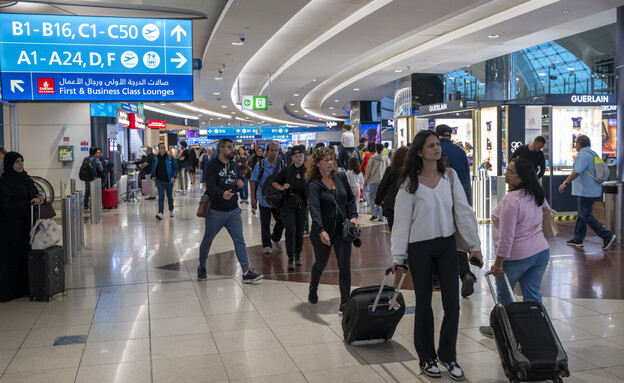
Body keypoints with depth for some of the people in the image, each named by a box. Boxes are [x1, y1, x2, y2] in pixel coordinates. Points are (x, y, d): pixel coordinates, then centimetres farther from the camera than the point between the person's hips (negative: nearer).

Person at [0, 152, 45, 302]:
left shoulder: (26, 178, 12)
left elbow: (35, 192, 20)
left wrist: (39, 198, -3)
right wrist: (29, 203, -20)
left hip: (27, 223, 7)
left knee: (28, 252, 6)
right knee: (14, 256, -2)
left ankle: (27, 286, 13)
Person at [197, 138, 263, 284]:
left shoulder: (233, 165, 11)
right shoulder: (212, 166, -11)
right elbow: (210, 186, -25)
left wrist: (239, 184, -1)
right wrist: (222, 194, -45)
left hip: (233, 211, 5)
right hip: (216, 211, -5)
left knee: (240, 241, 1)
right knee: (207, 240, 11)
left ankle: (247, 272, 3)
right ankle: (202, 268, 30)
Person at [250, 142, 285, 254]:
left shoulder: (282, 165, 1)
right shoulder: (260, 165, -6)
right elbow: (254, 182, -4)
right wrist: (253, 198, -8)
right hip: (265, 199, -2)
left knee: (281, 221, 6)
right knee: (265, 224, 5)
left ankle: (275, 238, 33)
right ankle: (266, 245, 19)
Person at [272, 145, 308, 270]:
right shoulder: (287, 171, 4)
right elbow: (274, 182, 13)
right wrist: (281, 187, -5)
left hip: (302, 204, 1)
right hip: (288, 204, -1)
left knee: (300, 231, 10)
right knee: (290, 231, -10)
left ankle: (298, 256, 26)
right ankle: (291, 259, -7)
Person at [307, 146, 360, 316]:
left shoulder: (341, 178, 1)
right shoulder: (314, 184, -12)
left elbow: (351, 198, 14)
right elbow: (314, 209, -25)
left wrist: (354, 216, -2)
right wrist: (321, 231, -38)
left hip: (342, 229, 2)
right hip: (322, 231, -2)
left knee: (345, 265, -7)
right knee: (321, 263, 17)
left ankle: (345, 303, 2)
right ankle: (313, 287, 49)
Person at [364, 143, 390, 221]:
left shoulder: (372, 158, -5)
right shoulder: (386, 158, 3)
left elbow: (368, 170, -2)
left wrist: (365, 180, 8)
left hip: (374, 180, -2)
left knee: (371, 196, 11)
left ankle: (374, 214, -2)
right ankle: (381, 217, 5)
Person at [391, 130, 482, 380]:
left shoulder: (449, 175, 0)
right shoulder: (410, 182, -8)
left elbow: (463, 211, 1)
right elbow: (401, 220, -7)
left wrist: (474, 245, -1)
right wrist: (398, 256, -8)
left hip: (447, 244, 3)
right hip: (420, 247, -3)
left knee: (452, 304, 3)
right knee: (424, 304, 8)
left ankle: (448, 355, 22)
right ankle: (426, 359, 23)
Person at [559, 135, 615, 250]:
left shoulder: (583, 154, -15)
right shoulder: (593, 153, 16)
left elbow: (577, 172, -26)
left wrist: (565, 183, -21)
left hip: (587, 192, -10)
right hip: (594, 191, 10)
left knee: (586, 216, -6)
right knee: (581, 215, 15)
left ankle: (607, 237, -7)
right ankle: (578, 239, 21)